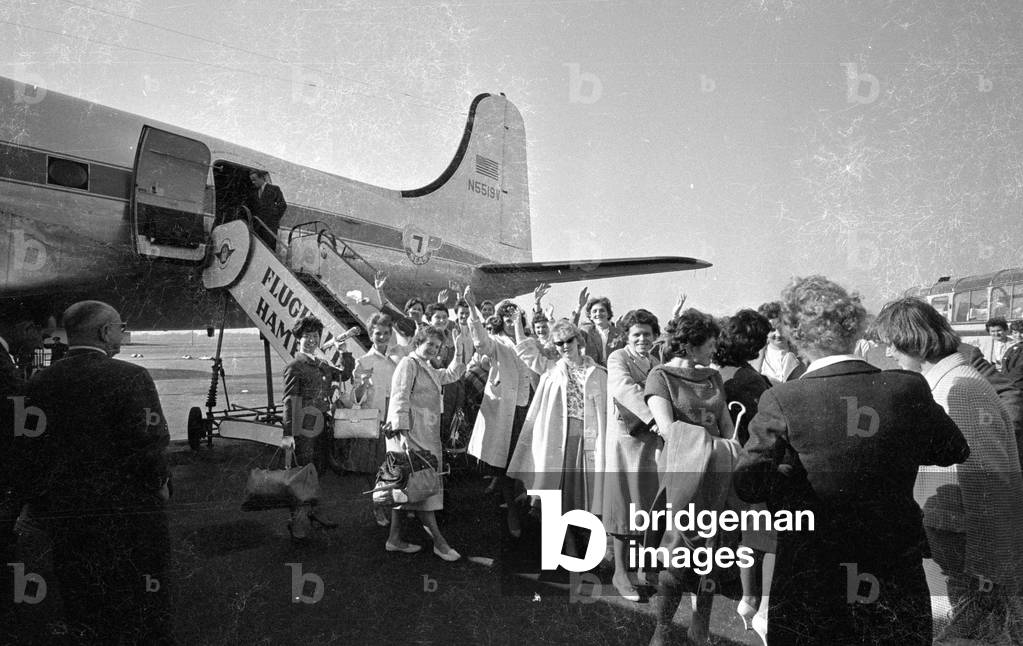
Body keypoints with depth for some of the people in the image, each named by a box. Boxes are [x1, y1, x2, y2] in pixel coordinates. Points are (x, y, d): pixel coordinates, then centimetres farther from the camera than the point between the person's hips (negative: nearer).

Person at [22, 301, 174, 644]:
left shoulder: (39, 382, 2)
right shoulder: (130, 377, -15)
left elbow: (28, 450, 7)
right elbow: (150, 444, -19)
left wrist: (43, 499, 17)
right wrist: (160, 483, -2)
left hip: (63, 515, 5)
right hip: (128, 513, -5)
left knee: (82, 615, 17)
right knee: (142, 613, 8)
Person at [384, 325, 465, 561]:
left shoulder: (429, 370, 23)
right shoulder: (408, 364, -5)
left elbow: (449, 375, 38)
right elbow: (400, 398, -13)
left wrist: (459, 354, 25)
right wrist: (402, 430, -21)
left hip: (426, 434, 10)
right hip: (410, 433, -10)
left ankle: (395, 539, 13)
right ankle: (438, 541, -9)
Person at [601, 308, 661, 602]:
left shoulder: (657, 365, 14)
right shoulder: (617, 359, -7)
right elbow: (627, 389, -25)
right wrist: (655, 418, -36)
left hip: (652, 441, 6)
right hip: (625, 441, -6)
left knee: (646, 505, 10)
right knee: (625, 505, 1)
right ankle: (621, 572, 11)